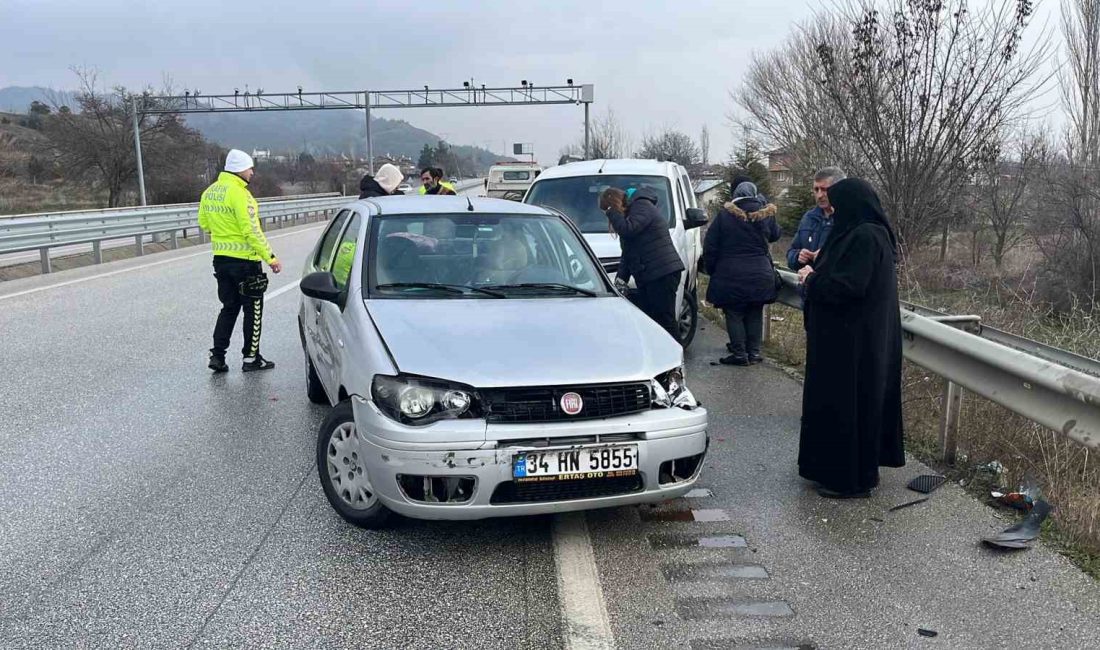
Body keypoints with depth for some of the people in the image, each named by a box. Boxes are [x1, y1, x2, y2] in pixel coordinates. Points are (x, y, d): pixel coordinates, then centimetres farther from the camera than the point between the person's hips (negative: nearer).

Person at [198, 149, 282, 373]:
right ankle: (251, 358, 11)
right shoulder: (239, 193, -18)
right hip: (245, 260, -8)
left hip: (221, 258, 8)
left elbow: (204, 223, 17)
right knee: (253, 310, 5)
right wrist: (271, 257, -18)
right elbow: (252, 230, -22)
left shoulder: (209, 192, 8)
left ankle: (217, 355, 13)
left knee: (229, 308, 17)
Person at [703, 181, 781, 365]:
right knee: (755, 314, 14)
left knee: (734, 314, 5)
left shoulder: (725, 214, -6)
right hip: (760, 274, 3)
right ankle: (753, 352, 17)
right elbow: (774, 235, 20)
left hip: (731, 275, -3)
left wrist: (712, 270, 8)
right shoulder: (766, 214, 0)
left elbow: (710, 246, -4)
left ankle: (739, 354, 4)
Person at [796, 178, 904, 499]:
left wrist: (812, 279, -10)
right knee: (850, 401, 17)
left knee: (847, 403, -2)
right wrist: (819, 268, 2)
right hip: (851, 336, 10)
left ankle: (853, 478, 8)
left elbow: (848, 286, -26)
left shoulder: (865, 237, -20)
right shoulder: (863, 233, 12)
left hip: (854, 340, -10)